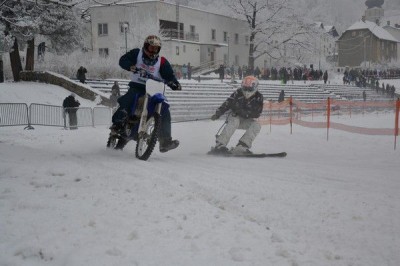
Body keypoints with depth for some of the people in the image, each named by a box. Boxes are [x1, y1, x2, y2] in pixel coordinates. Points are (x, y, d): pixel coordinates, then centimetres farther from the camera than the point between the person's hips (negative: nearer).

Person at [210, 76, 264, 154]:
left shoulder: (259, 98, -12)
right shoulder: (238, 93, -14)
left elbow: (256, 114, -20)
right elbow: (227, 103, -13)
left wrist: (242, 112, -32)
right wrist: (218, 113, -27)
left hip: (247, 120, 2)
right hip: (235, 117, -2)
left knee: (257, 125, -23)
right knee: (234, 121, -34)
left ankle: (241, 146, -32)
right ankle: (220, 144, -41)